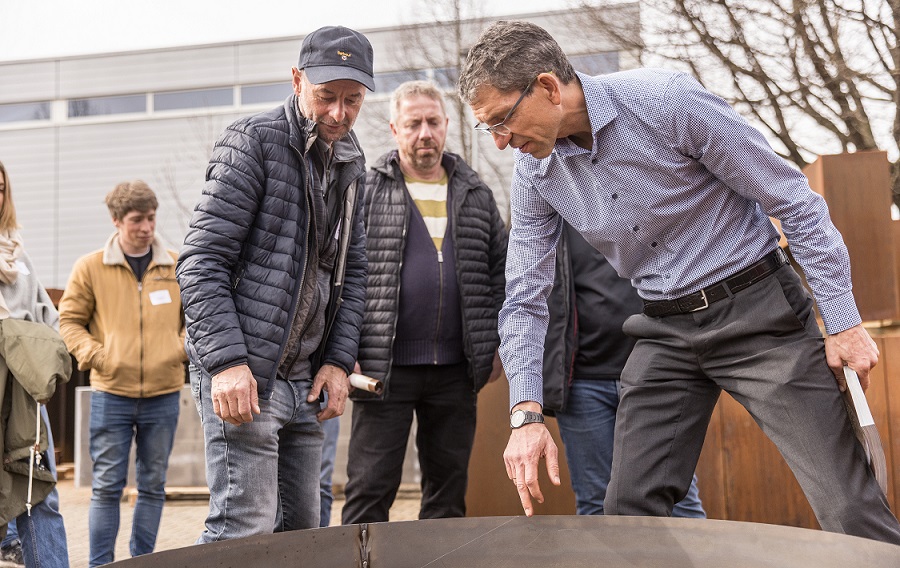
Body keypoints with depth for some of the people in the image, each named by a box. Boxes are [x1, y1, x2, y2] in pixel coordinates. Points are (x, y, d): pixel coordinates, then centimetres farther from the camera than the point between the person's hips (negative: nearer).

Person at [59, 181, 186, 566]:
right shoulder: (91, 267, 0)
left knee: (153, 485, 10)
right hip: (111, 394, -2)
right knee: (107, 486, 2)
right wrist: (93, 354, -9)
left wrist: (186, 344, -1)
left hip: (164, 395, 2)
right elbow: (70, 320, 6)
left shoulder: (176, 267, 5)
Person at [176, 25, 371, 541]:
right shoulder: (254, 142, -8)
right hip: (243, 374, -7)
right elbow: (201, 262, -13)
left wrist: (339, 360, 5)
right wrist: (227, 361, -21)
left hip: (306, 378, 7)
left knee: (302, 528, 12)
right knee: (245, 532, -9)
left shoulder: (352, 163, 14)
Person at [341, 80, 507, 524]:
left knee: (449, 491, 11)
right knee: (369, 490, -1)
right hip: (384, 368, -3)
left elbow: (501, 267, 15)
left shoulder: (475, 193, 12)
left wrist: (497, 345, 8)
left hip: (456, 370, 4)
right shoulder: (364, 191, 2)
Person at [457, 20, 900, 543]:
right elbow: (525, 299, 2)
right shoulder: (535, 174, -2)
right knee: (631, 508, 0)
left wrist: (842, 319, -10)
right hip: (666, 332, 5)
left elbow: (792, 199, -11)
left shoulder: (666, 100, -18)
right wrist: (526, 413, -10)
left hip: (759, 310, -4)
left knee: (851, 511, -7)